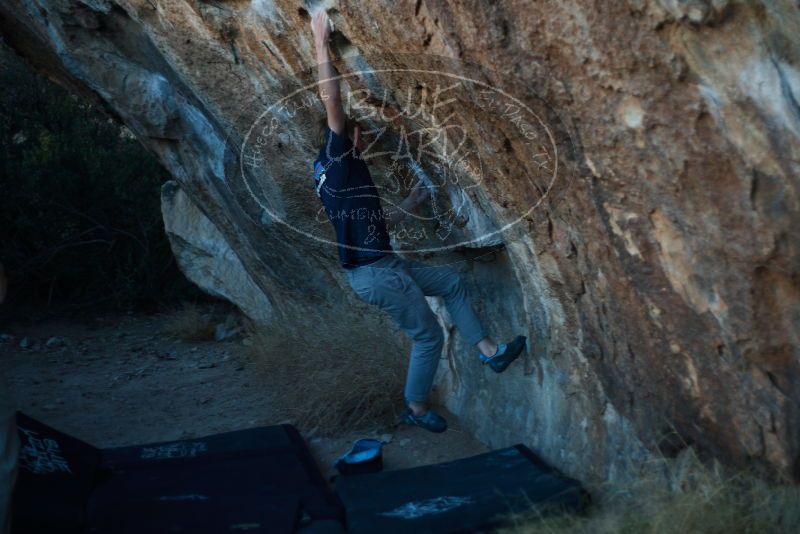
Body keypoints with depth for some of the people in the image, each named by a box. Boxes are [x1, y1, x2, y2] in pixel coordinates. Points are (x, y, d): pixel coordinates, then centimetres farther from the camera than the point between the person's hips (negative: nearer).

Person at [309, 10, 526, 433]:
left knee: (450, 280, 17)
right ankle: (416, 409, 18)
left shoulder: (342, 175, 19)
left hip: (383, 265, 10)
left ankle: (489, 350, 16)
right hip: (374, 274, -10)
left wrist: (409, 205, 27)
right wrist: (321, 42, -16)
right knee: (428, 336, 2)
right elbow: (331, 101, -20)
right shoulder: (337, 160, -8)